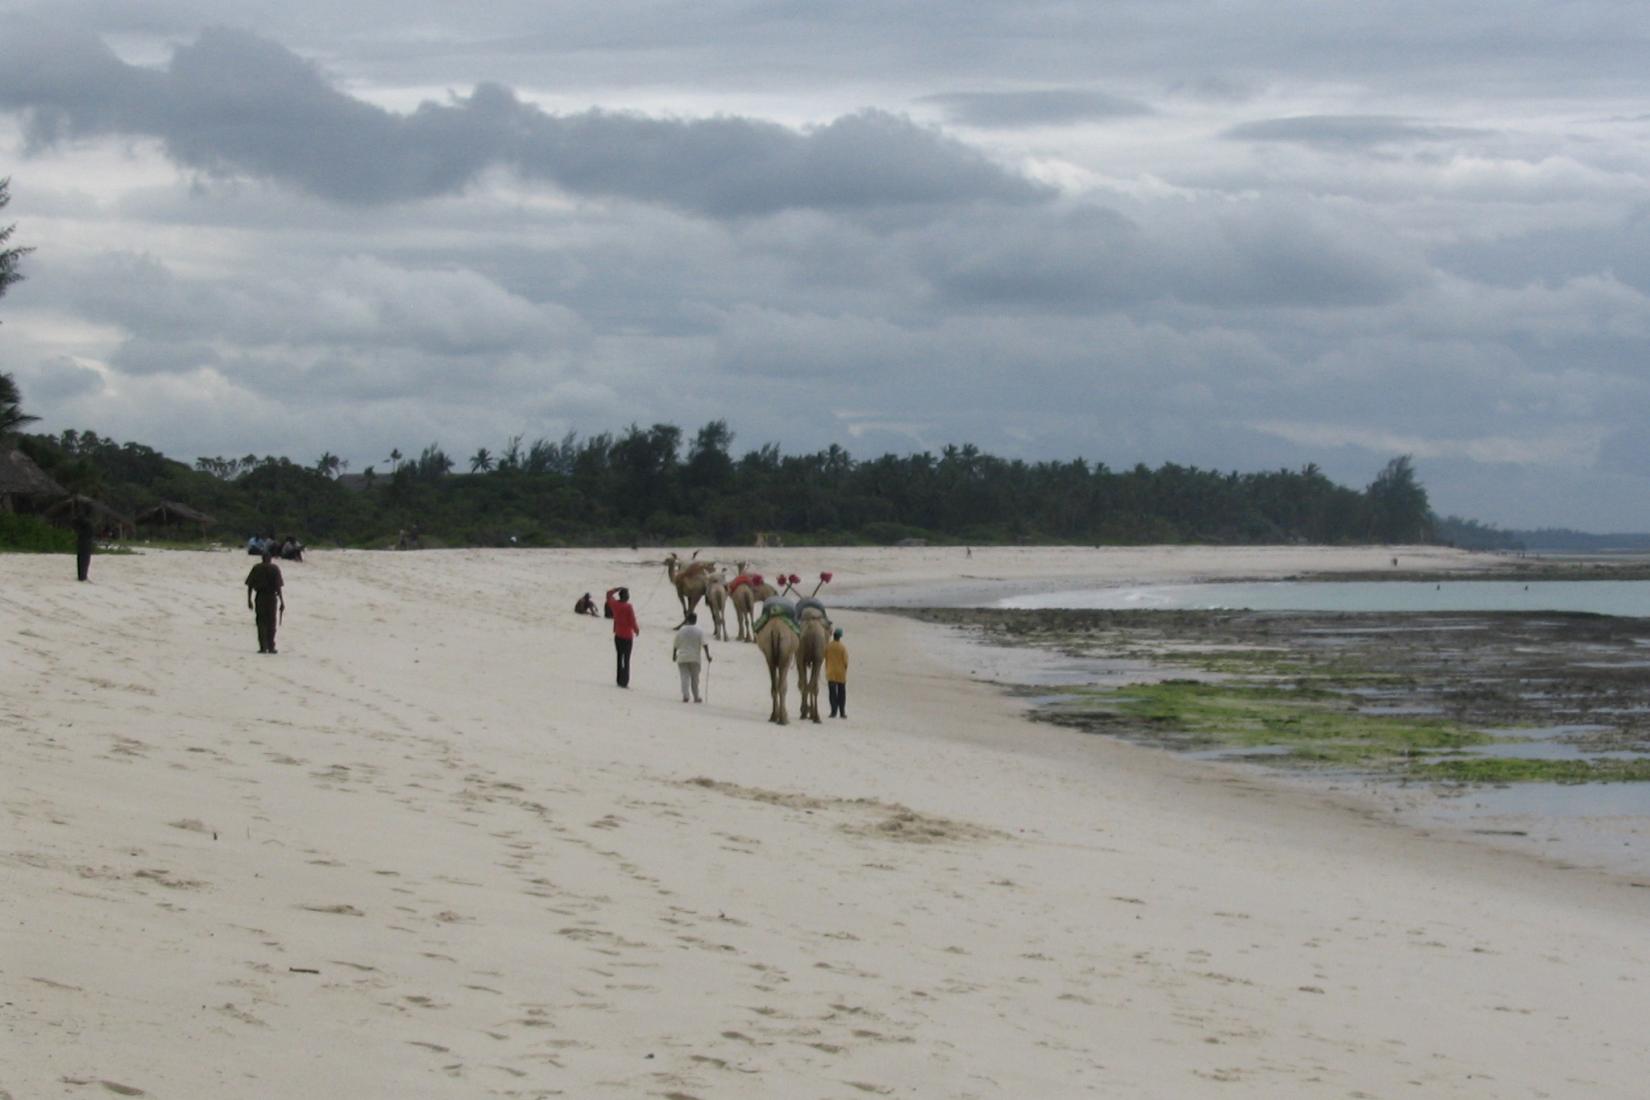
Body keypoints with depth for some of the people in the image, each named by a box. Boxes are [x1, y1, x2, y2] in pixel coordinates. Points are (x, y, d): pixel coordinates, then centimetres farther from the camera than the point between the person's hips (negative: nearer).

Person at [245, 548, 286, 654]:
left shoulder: (256, 568, 1)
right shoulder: (275, 568, -7)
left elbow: (250, 585, 0)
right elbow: (278, 587, -10)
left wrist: (249, 600, 8)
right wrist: (282, 602, -6)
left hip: (259, 598, 1)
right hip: (272, 597, -1)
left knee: (261, 623, 6)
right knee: (271, 624, 9)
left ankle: (263, 647, 2)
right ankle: (271, 647, 9)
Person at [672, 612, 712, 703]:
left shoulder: (680, 631, 2)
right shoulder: (699, 631, -4)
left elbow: (675, 645, 9)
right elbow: (704, 644, -14)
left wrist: (674, 655, 22)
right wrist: (707, 655, -12)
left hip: (682, 659, 1)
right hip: (694, 658, -1)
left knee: (685, 677, -1)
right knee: (695, 678, 10)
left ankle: (685, 695, -20)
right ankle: (696, 697, 16)